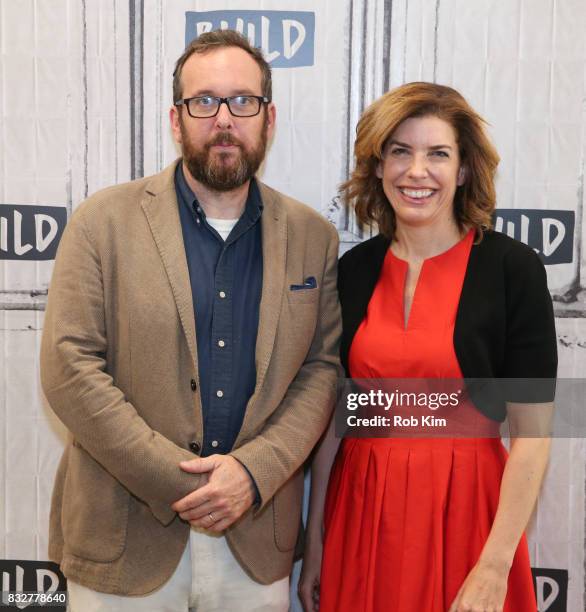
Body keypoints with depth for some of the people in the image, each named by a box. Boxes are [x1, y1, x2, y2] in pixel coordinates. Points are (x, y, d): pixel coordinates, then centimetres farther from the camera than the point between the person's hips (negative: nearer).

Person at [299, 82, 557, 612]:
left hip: (465, 508, -3)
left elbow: (531, 434, -10)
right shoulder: (355, 270, 0)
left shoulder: (513, 268, -10)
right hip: (363, 509, 4)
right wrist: (315, 540, 6)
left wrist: (494, 569, -14)